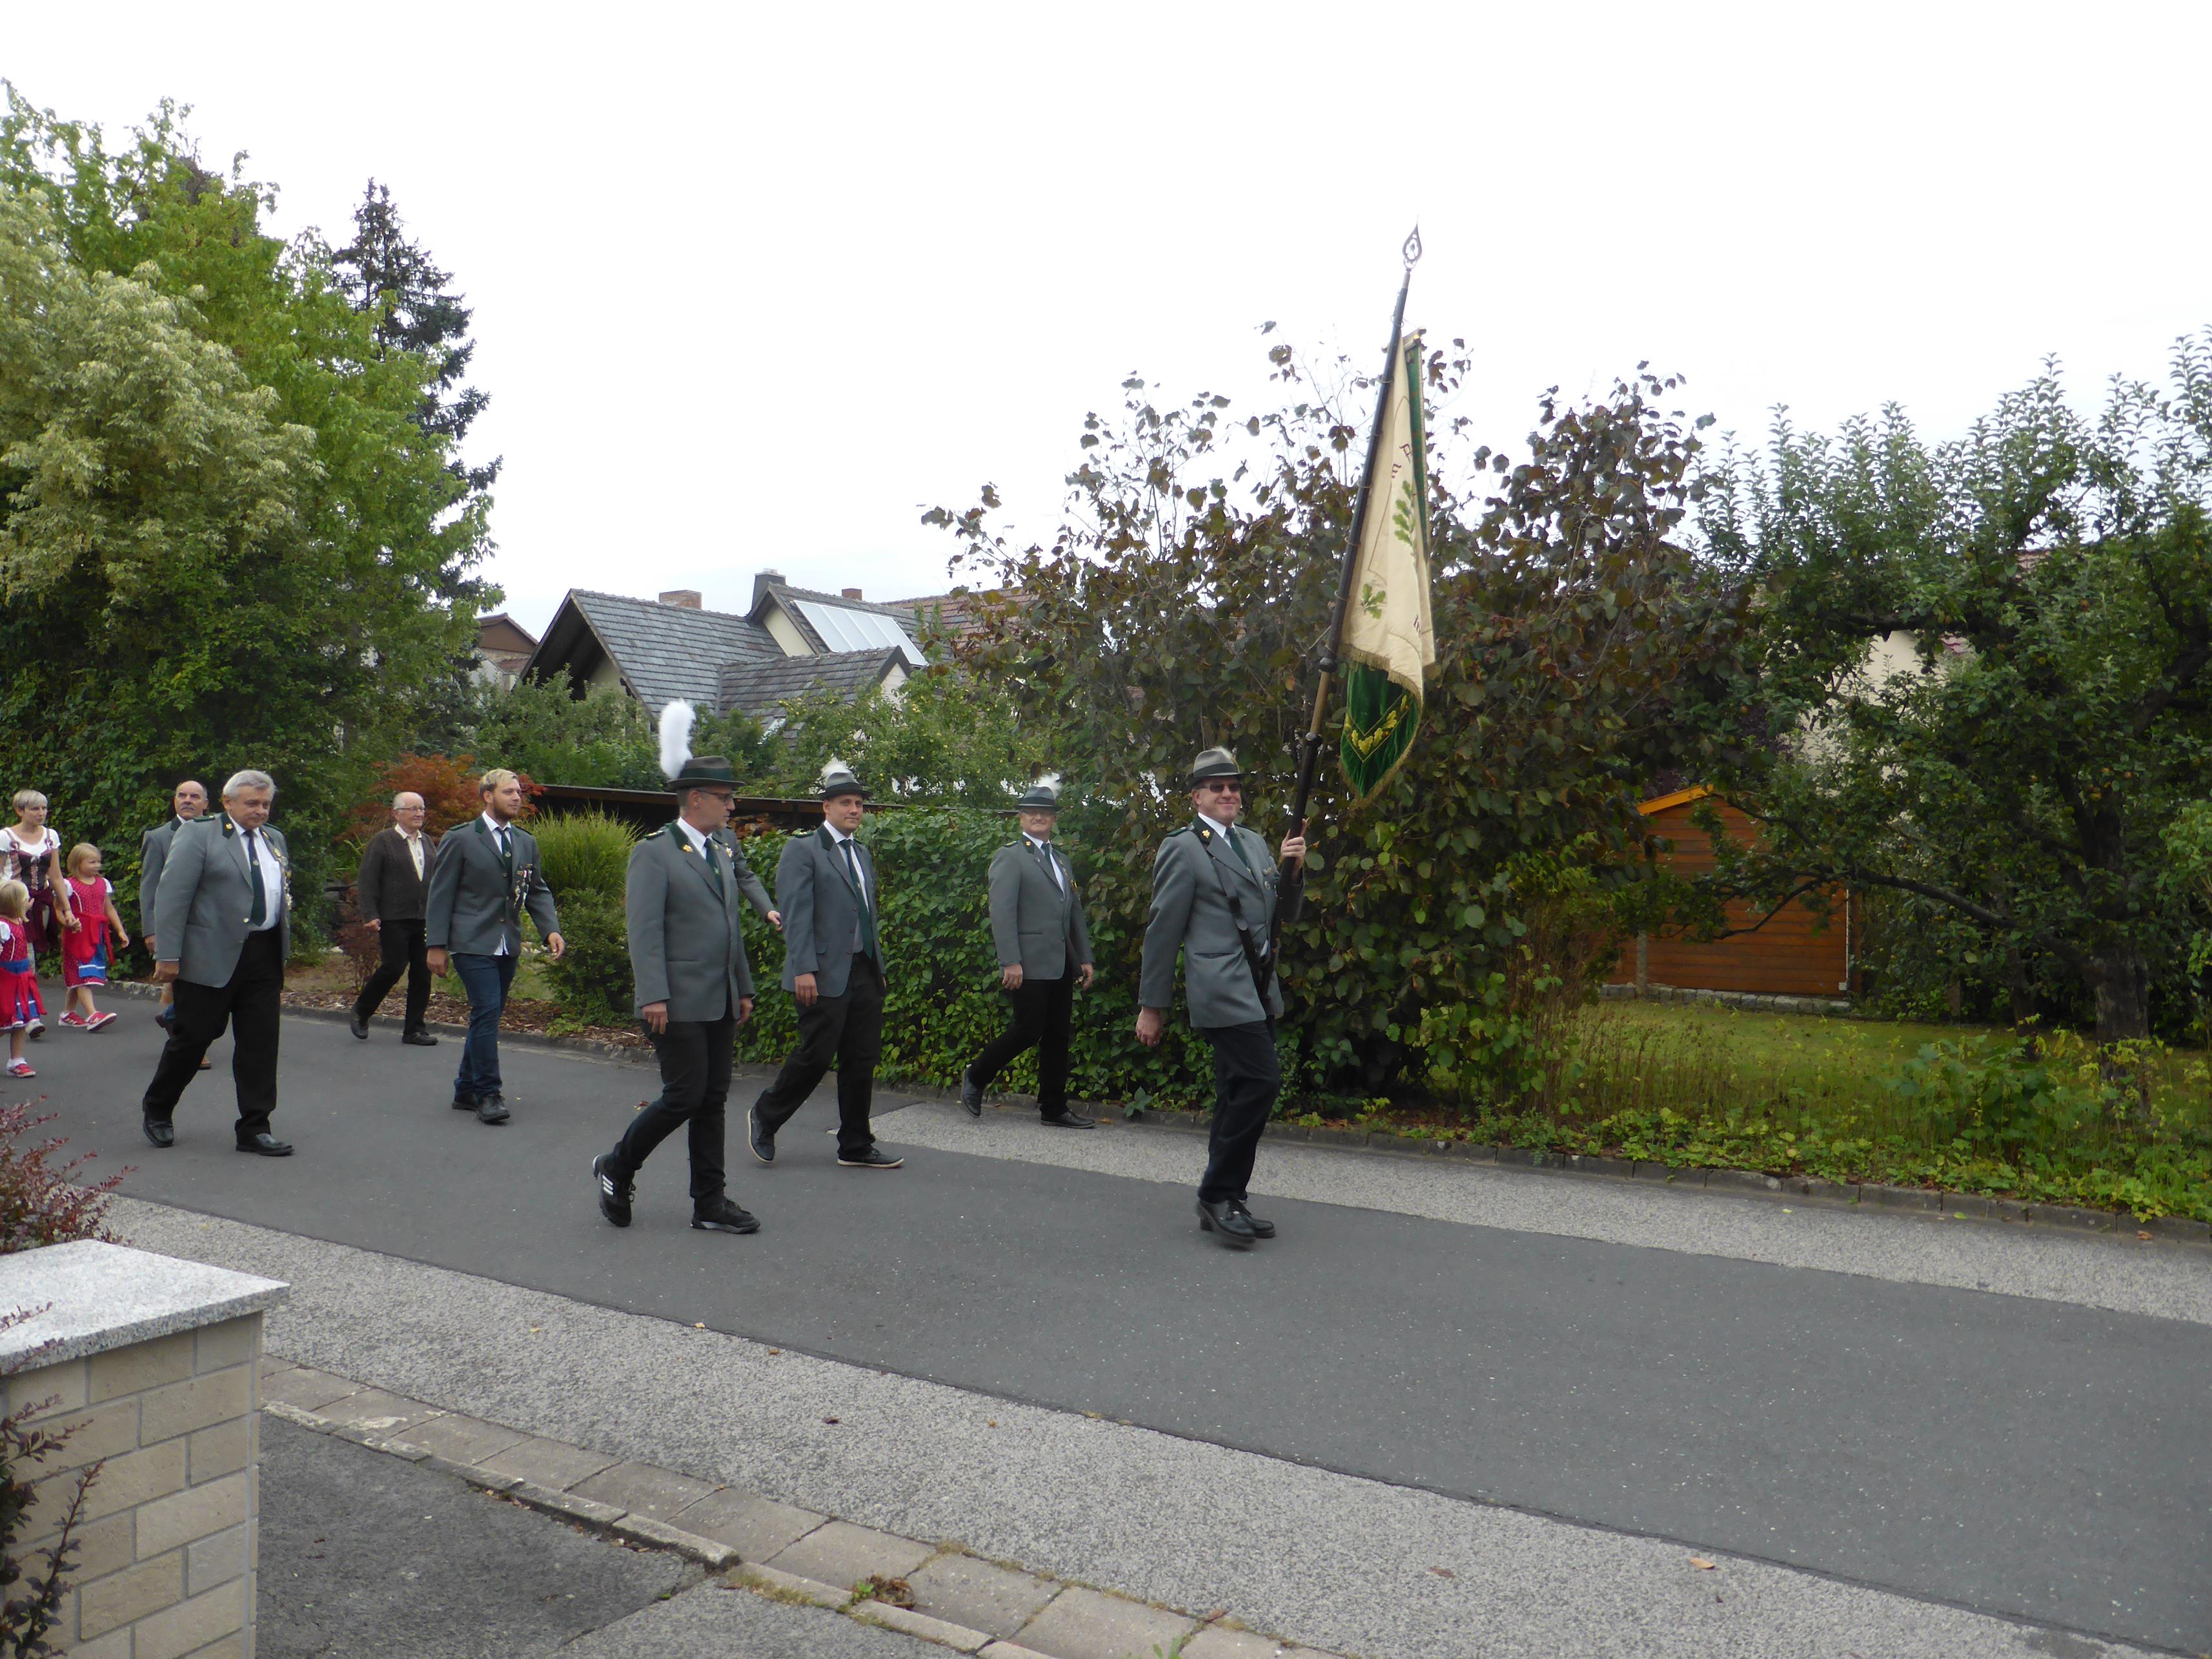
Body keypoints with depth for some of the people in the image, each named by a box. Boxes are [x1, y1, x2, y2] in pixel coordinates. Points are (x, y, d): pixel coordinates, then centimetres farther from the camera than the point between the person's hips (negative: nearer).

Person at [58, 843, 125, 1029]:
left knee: (77, 977, 12)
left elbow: (109, 910, 16)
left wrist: (120, 931, 13)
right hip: (78, 935, -6)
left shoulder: (103, 884, 12)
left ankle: (68, 1013, 22)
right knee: (83, 975, -11)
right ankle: (92, 1015, -18)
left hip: (97, 935, 6)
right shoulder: (70, 885, -5)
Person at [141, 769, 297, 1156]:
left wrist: (284, 951, 14)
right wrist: (168, 956, -14)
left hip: (265, 957, 6)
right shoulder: (198, 834, -4)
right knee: (192, 1037, 5)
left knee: (261, 1043, 4)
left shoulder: (275, 840, 16)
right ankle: (157, 1110, 27)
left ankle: (255, 1128, 10)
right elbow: (172, 896, -9)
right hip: (212, 957, -5)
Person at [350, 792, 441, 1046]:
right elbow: (366, 881, -6)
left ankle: (414, 1029, 11)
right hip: (394, 919, -6)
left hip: (426, 920, 6)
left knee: (422, 973, 4)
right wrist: (370, 915, -14)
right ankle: (361, 1011, 17)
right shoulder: (382, 841, -3)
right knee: (393, 968, -8)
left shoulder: (428, 843, 16)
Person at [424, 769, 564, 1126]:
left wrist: (551, 929, -3)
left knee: (486, 1017, 11)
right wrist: (437, 945, -8)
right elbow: (440, 894, -3)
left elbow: (537, 892, 14)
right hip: (472, 944, -6)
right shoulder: (460, 839, -3)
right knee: (487, 1012, -13)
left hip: (508, 946, 6)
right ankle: (487, 1094, -6)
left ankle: (467, 1090, 22)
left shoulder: (526, 843, 13)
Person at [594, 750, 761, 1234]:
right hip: (679, 1004, -8)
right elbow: (644, 931, -15)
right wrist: (653, 996, -21)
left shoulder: (721, 852, 16)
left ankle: (710, 1203, 14)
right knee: (684, 1097, -6)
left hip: (720, 1003, 8)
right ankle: (616, 1167, 16)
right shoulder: (653, 852, -8)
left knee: (713, 1101, 8)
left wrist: (743, 987, 19)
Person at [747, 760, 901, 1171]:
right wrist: (803, 969, -19)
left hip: (865, 972, 7)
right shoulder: (802, 850, -4)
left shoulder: (862, 855, 19)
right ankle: (765, 1118, 19)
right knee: (816, 1056, -4)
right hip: (825, 974, -7)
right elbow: (796, 914, -12)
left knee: (862, 1060, 8)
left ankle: (856, 1146, 17)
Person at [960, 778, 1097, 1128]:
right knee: (1027, 1030, -7)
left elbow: (1075, 912, 21)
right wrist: (1010, 962, -20)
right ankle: (975, 1078, 14)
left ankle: (1054, 1109, 15)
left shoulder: (1060, 859, 20)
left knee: (1057, 1037, 8)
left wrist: (1084, 957, 14)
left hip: (1061, 966, 7)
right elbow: (1001, 911, -13)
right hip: (1029, 965, -7)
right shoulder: (1010, 856, -4)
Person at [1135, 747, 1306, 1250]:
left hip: (1259, 989, 8)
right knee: (1261, 1081, -16)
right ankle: (1219, 1195, -4)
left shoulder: (1254, 844, 17)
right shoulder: (1182, 849, -5)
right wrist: (1152, 1005, -5)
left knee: (1240, 1095, 11)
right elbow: (1163, 930, -6)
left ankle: (1224, 1205, 19)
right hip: (1223, 990, -8)